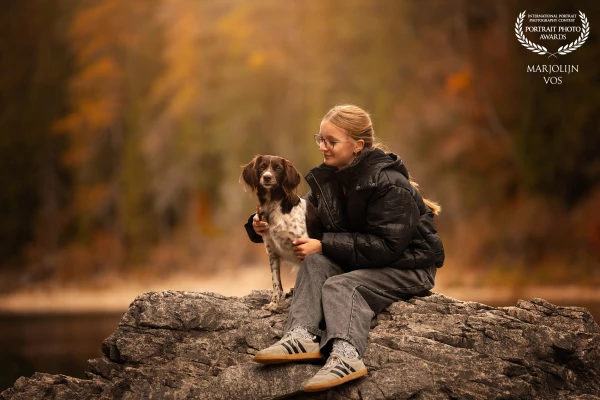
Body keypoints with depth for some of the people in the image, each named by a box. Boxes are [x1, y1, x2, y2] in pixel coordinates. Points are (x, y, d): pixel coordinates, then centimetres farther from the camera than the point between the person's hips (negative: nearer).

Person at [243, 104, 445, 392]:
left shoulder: (389, 184, -22)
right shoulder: (327, 178, 2)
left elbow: (387, 246, -27)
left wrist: (324, 244, -26)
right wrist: (265, 224, -14)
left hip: (407, 266, -7)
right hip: (360, 260, 8)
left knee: (341, 286, -30)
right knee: (315, 263, -18)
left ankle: (345, 355, -54)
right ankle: (303, 336, -36)